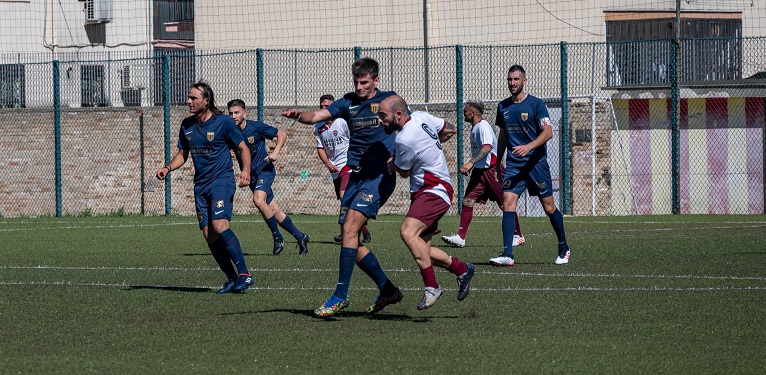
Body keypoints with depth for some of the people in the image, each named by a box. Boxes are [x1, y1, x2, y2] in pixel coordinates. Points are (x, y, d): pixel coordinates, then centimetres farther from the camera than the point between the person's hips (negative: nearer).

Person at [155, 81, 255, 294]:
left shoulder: (223, 122, -7)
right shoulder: (187, 125, 9)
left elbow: (243, 148, -1)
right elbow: (183, 154, 20)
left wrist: (246, 170, -18)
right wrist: (168, 168, 2)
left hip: (222, 180, -6)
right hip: (201, 185, 6)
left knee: (219, 226, -24)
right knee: (209, 235, -1)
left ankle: (244, 274, -21)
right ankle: (232, 279, 9)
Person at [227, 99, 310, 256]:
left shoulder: (256, 127, -12)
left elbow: (281, 135, -1)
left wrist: (275, 152, -17)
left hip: (264, 169, -5)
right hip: (251, 176, 5)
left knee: (259, 200, -28)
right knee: (273, 211, 4)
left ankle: (277, 237, -14)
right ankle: (300, 237, 18)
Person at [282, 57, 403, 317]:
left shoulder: (389, 100, 3)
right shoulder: (348, 103, 12)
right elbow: (317, 116, 1)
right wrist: (299, 115, -21)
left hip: (379, 176, -6)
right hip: (355, 176, 6)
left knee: (350, 228, -19)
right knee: (350, 237, 3)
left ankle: (340, 295, -20)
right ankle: (387, 290, 17)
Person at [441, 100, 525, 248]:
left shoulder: (483, 126, -16)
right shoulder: (474, 127, 14)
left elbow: (487, 147, -29)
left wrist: (471, 163, -36)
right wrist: (470, 166, 22)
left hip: (492, 169, -9)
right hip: (479, 170, 9)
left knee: (505, 205, 0)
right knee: (467, 201, -3)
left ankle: (518, 236, 12)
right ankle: (460, 237, -6)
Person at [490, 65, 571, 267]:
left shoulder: (536, 104, -5)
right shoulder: (503, 107, 11)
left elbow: (548, 132, -12)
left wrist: (528, 147, -26)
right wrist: (497, 161, 21)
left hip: (536, 161, -4)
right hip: (513, 164, 4)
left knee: (549, 207, 3)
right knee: (508, 203, -13)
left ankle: (563, 249, 21)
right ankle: (507, 254, -18)